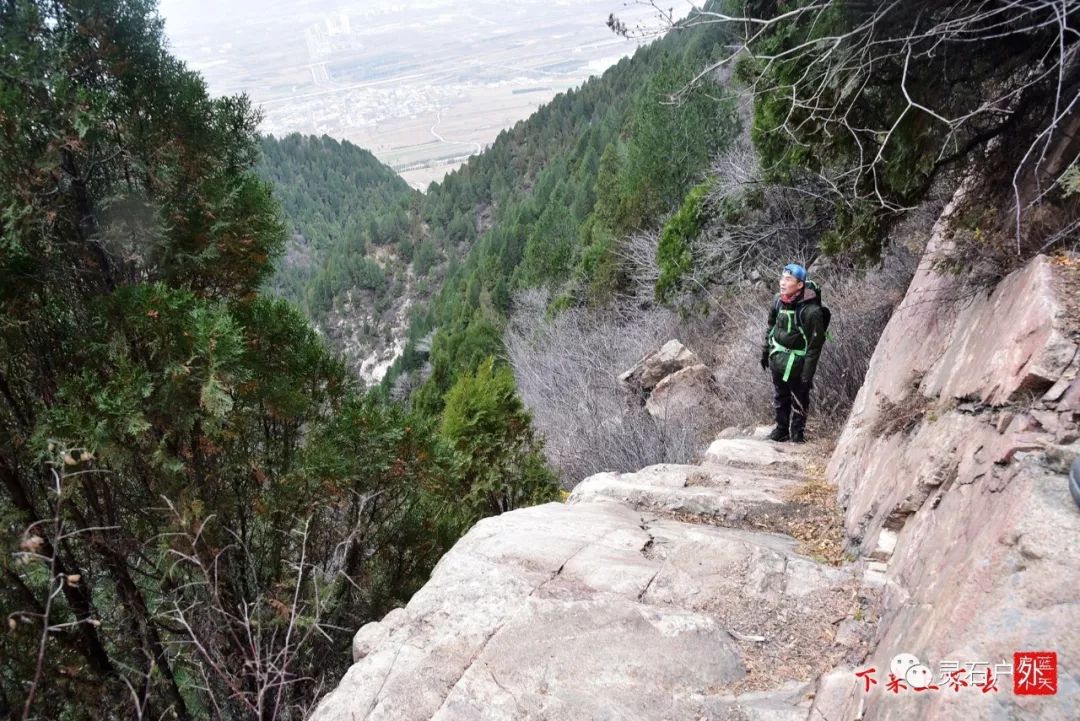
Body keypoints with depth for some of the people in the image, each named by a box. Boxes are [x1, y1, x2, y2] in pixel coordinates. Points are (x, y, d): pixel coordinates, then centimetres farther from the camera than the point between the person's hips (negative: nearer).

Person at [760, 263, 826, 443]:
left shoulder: (811, 310, -24)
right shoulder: (778, 301, -6)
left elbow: (815, 344, -19)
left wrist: (808, 374, -18)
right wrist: (765, 352, 15)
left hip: (797, 363, -6)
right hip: (777, 360, 6)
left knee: (799, 401, 12)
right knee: (779, 398, 21)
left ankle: (798, 433, 31)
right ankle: (782, 428, 39)